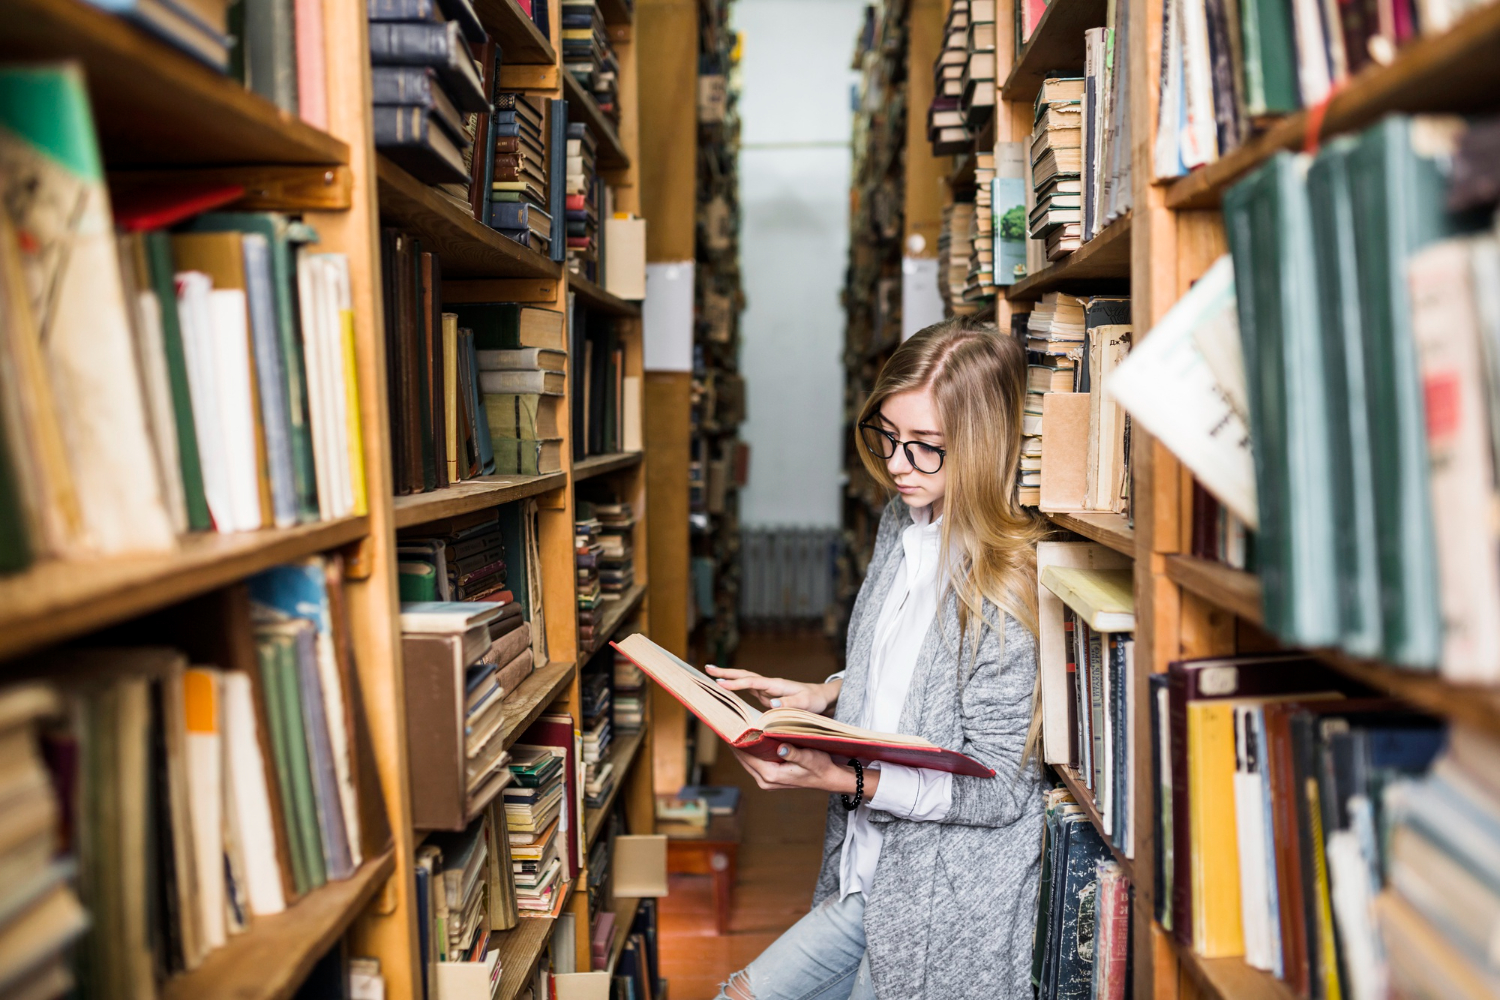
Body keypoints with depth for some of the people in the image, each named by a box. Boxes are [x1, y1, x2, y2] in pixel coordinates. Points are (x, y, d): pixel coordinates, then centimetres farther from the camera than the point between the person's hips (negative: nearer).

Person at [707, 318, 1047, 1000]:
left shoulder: (1009, 584, -23)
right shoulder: (903, 521, 3)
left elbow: (997, 790, -20)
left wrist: (846, 780, -27)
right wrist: (824, 695, 2)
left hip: (951, 914, -7)